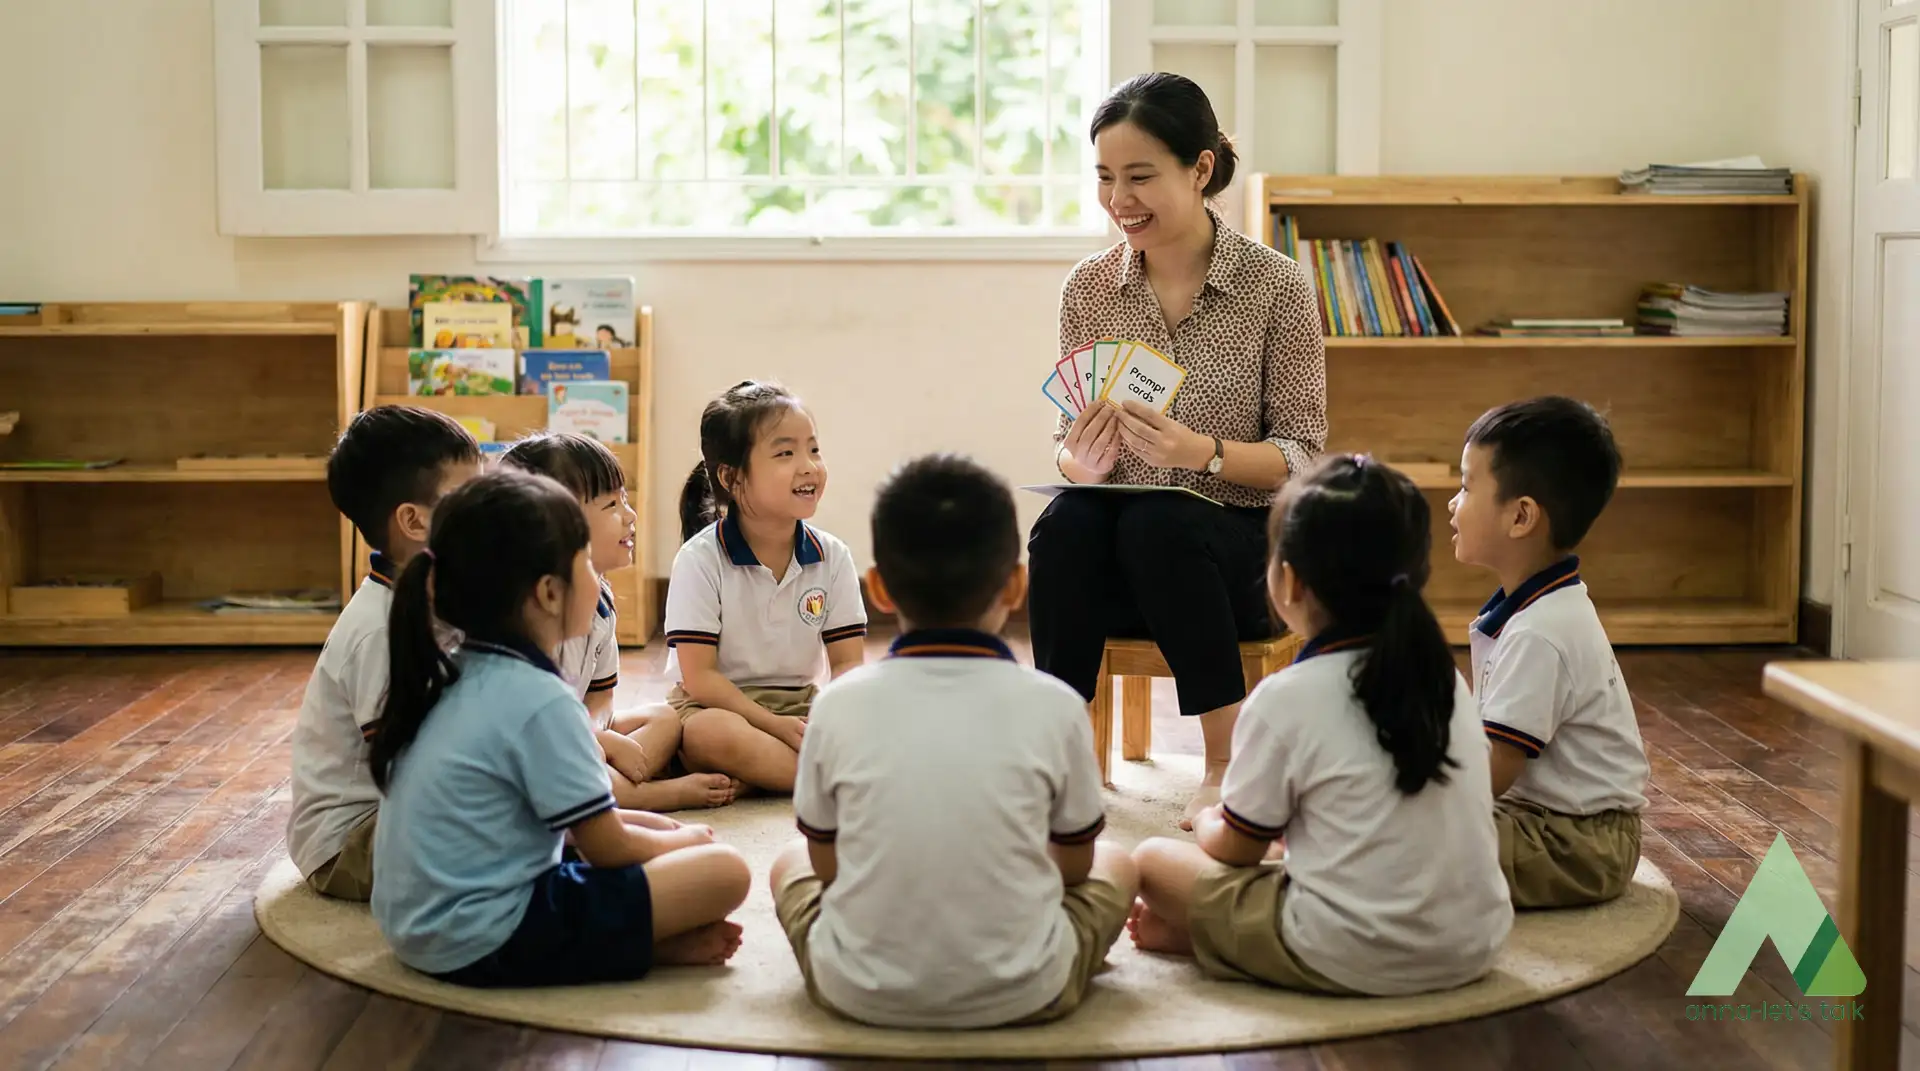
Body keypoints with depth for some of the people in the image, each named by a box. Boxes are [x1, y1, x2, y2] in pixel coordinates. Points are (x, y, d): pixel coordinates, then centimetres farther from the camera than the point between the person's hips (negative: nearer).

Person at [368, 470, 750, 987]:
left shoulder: (457, 676, 8)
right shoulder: (540, 701, -19)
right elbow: (608, 850, -12)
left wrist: (664, 829, 17)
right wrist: (685, 841, 8)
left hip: (422, 924, 10)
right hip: (486, 942, -10)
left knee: (650, 828, 24)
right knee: (723, 871, -15)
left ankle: (653, 934, 1)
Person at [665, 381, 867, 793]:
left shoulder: (832, 557, 2)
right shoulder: (700, 559, -11)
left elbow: (847, 662, 1)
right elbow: (699, 677, -13)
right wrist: (773, 725, -22)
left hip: (801, 706, 4)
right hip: (717, 705, -3)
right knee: (718, 735, -40)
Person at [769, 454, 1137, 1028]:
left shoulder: (839, 705, -8)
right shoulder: (1054, 705, -10)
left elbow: (826, 863, 4)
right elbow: (1075, 863, 3)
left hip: (860, 993, 1)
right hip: (1020, 994, 0)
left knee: (789, 864, 30)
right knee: (1116, 864, 26)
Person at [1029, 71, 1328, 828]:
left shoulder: (1276, 286, -7)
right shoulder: (1088, 289, 2)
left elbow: (1302, 453, -6)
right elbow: (1068, 443, 8)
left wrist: (1204, 453, -26)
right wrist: (1079, 461, -17)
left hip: (1239, 541, -2)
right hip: (1121, 542, 3)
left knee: (1157, 522, -35)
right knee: (1064, 525, -31)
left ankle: (1230, 761, -24)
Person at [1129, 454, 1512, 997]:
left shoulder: (1286, 699, -13)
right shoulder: (1445, 678, 5)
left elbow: (1237, 850, -1)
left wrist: (1209, 824, 22)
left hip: (1353, 960, -6)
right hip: (1474, 946, 6)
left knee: (1153, 858, 8)